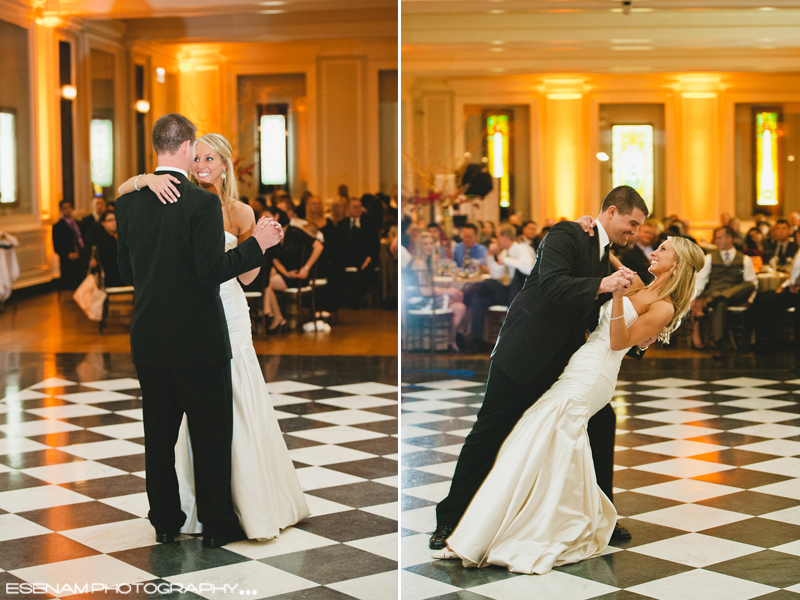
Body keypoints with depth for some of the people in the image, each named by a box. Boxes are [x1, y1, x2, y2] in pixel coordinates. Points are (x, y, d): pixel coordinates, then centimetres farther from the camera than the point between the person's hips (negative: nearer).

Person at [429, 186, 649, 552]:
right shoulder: (566, 236, -13)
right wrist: (600, 285, -39)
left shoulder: (604, 256, 12)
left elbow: (596, 318, 13)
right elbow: (551, 285, -30)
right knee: (489, 433, -3)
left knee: (601, 423, 4)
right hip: (525, 355, -8)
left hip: (565, 357, 8)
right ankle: (450, 519, 9)